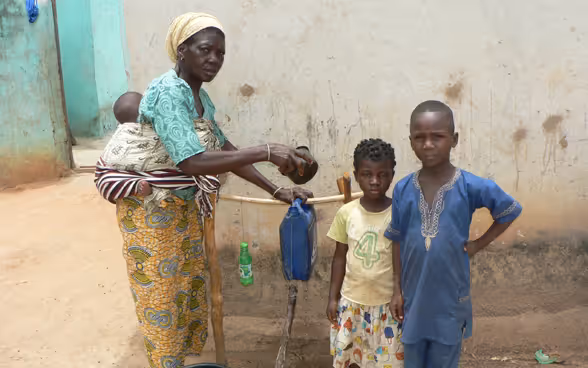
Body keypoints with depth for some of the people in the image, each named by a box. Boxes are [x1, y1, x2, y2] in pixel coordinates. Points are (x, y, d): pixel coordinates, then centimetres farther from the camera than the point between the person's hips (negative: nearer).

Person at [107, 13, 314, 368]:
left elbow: (225, 150, 9)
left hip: (185, 208, 9)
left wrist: (275, 190, 5)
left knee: (189, 291, 19)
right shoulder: (168, 92, -25)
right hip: (151, 211, -9)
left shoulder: (201, 97, 3)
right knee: (161, 299, 5)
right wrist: (266, 152, -38)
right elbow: (191, 162, -37)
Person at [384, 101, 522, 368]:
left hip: (450, 298, -2)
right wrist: (397, 289, 2)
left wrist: (478, 244, -4)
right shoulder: (402, 190, -8)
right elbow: (398, 242, 1)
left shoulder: (471, 187, -15)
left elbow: (511, 211, 2)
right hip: (414, 296, 2)